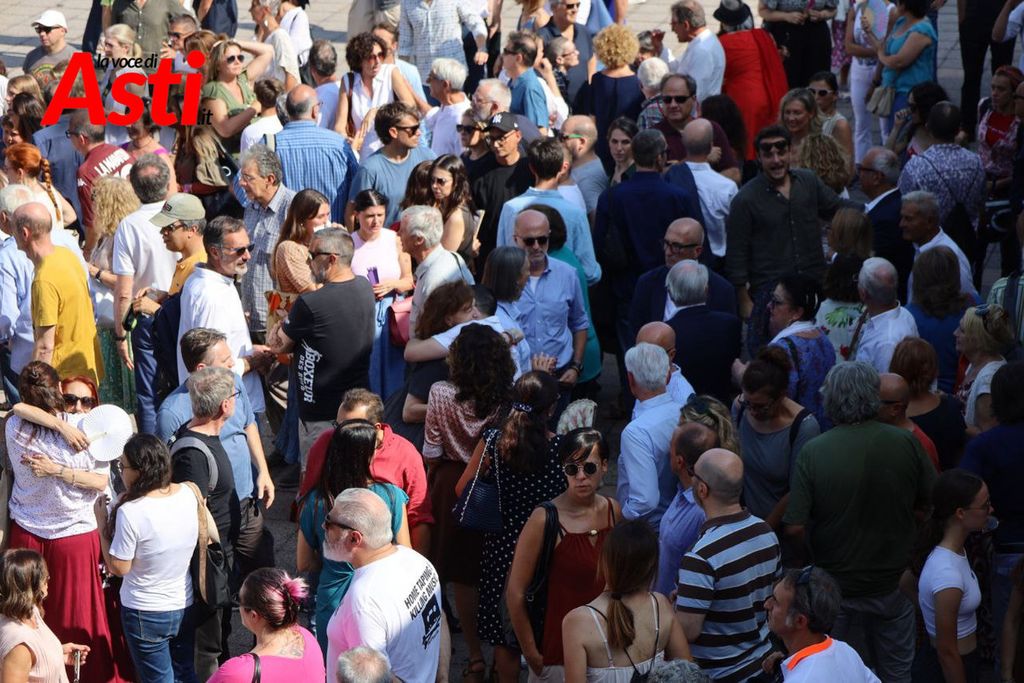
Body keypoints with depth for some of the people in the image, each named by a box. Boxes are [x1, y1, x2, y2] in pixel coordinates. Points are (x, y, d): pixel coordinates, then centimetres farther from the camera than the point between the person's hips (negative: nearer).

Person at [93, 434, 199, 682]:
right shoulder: (188, 494, -8)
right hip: (184, 606, 6)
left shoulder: (131, 513, -28)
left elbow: (118, 568, -18)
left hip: (146, 614, -5)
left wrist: (102, 521, -11)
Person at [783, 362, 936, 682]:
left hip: (837, 582, -1)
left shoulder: (813, 452, -21)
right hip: (893, 581, 1)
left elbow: (795, 527, -20)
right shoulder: (906, 442, -16)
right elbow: (930, 500, -2)